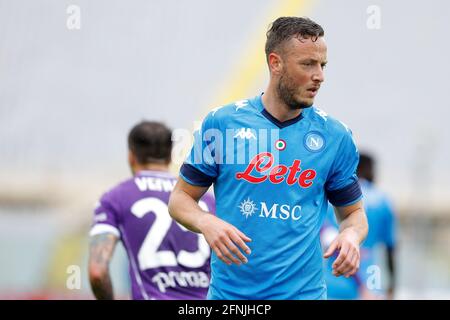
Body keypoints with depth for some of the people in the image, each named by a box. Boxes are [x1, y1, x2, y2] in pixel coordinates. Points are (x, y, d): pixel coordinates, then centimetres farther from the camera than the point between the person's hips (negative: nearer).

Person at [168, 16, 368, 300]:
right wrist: (206, 223, -18)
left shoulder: (336, 136, -1)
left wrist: (351, 235, -13)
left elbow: (354, 212, 9)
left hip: (304, 291, 0)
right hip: (228, 291, 0)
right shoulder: (222, 123, -3)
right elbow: (181, 198, 3)